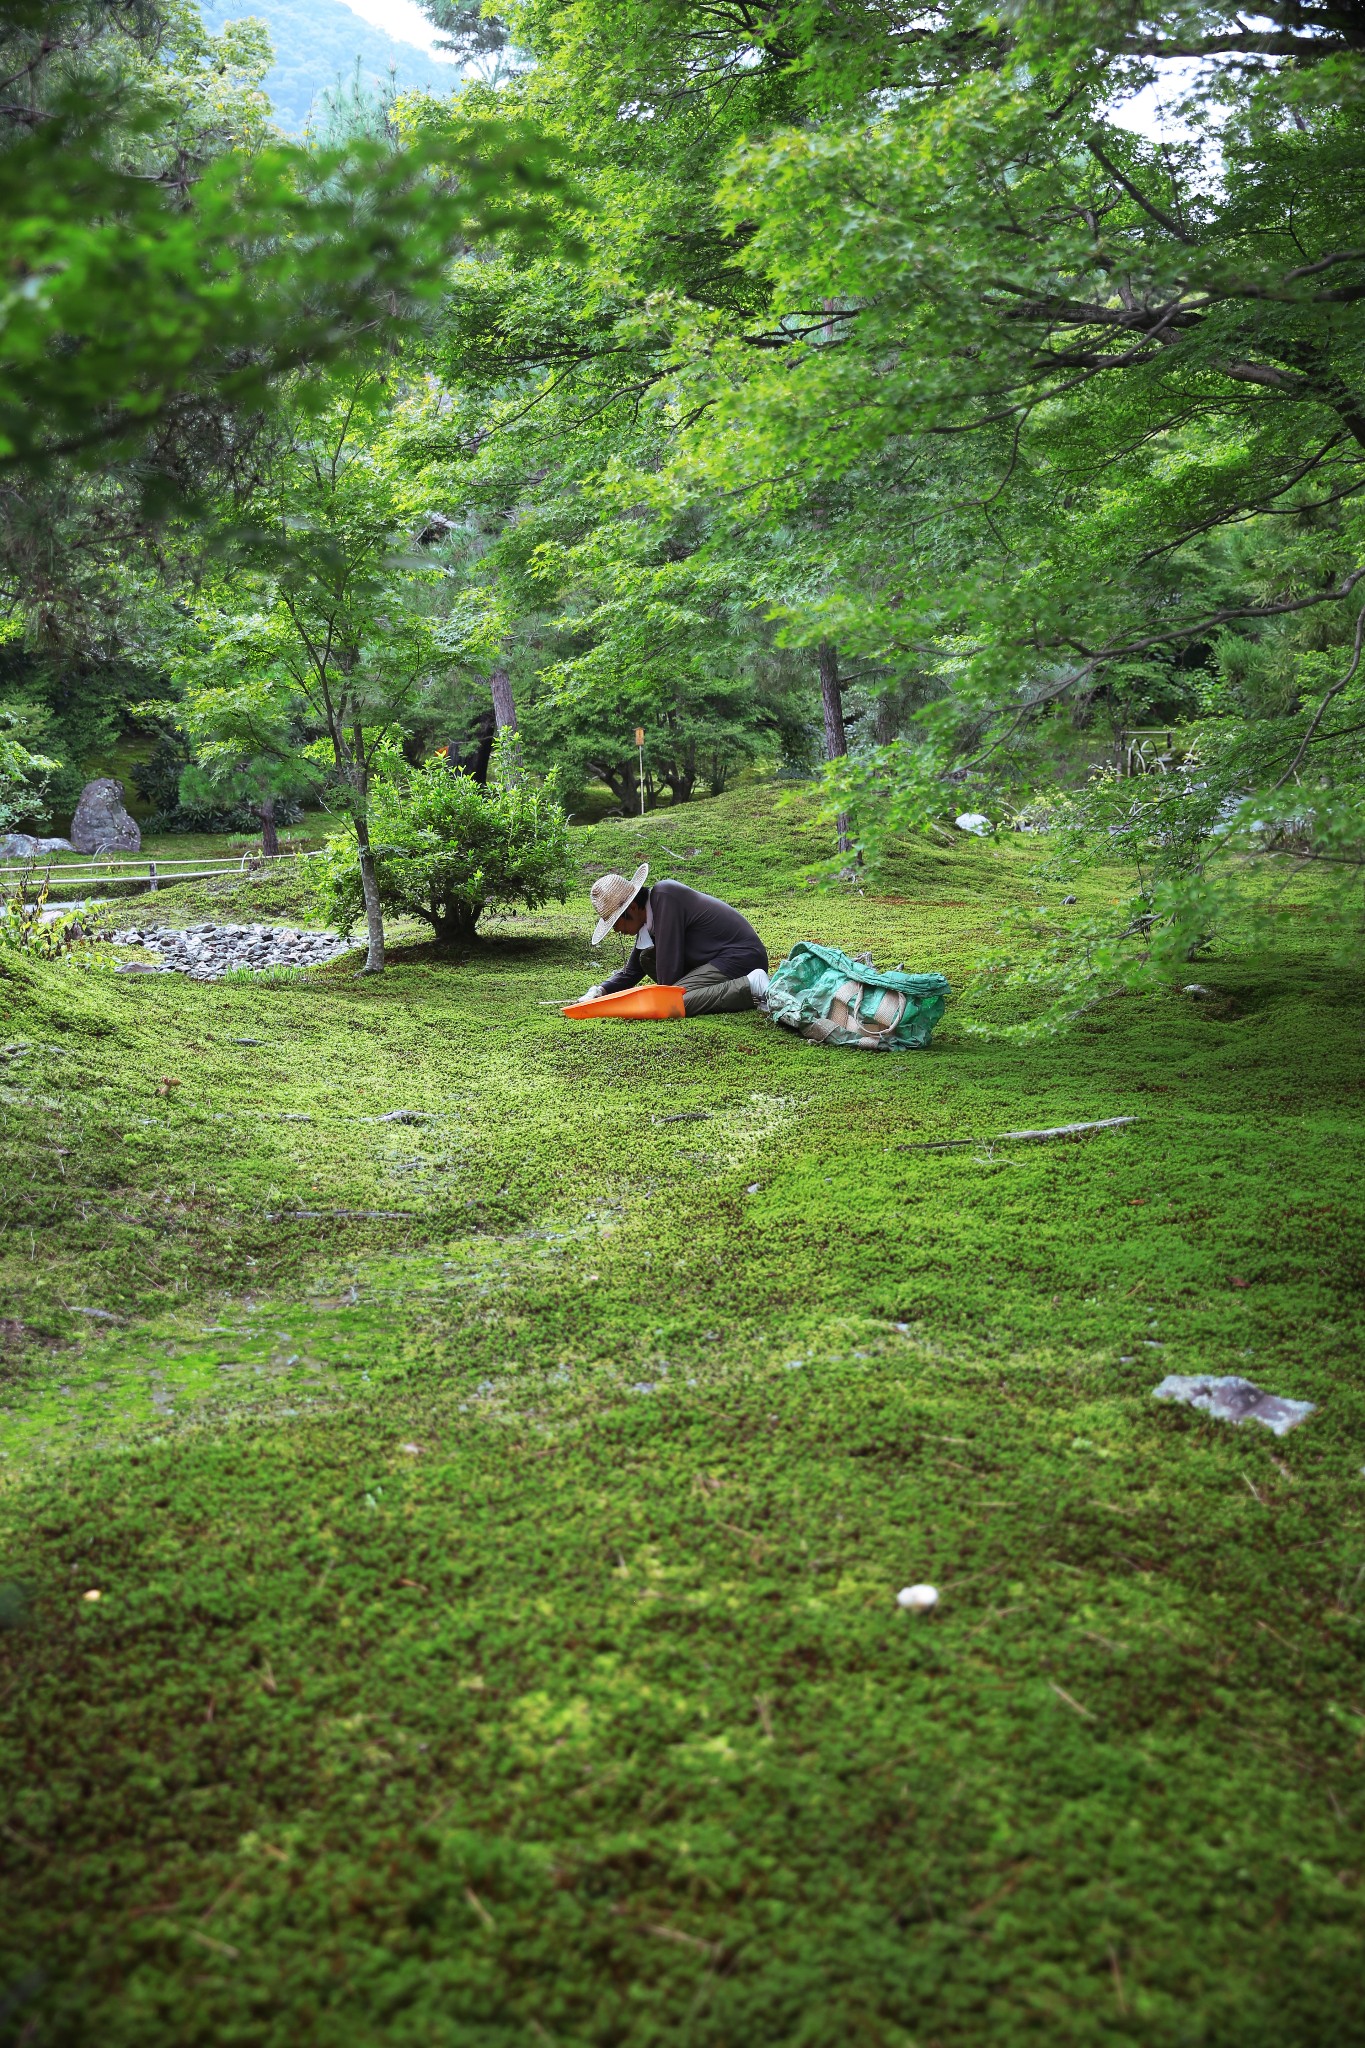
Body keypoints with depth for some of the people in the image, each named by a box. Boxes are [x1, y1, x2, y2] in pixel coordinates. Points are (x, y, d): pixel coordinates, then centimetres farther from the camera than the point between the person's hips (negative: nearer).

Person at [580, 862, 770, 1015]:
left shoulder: (664, 897, -17)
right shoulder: (648, 913, 12)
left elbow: (669, 963, -19)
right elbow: (631, 972, 21)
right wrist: (600, 991, 6)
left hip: (741, 956, -10)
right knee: (647, 958, 12)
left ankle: (749, 987, -17)